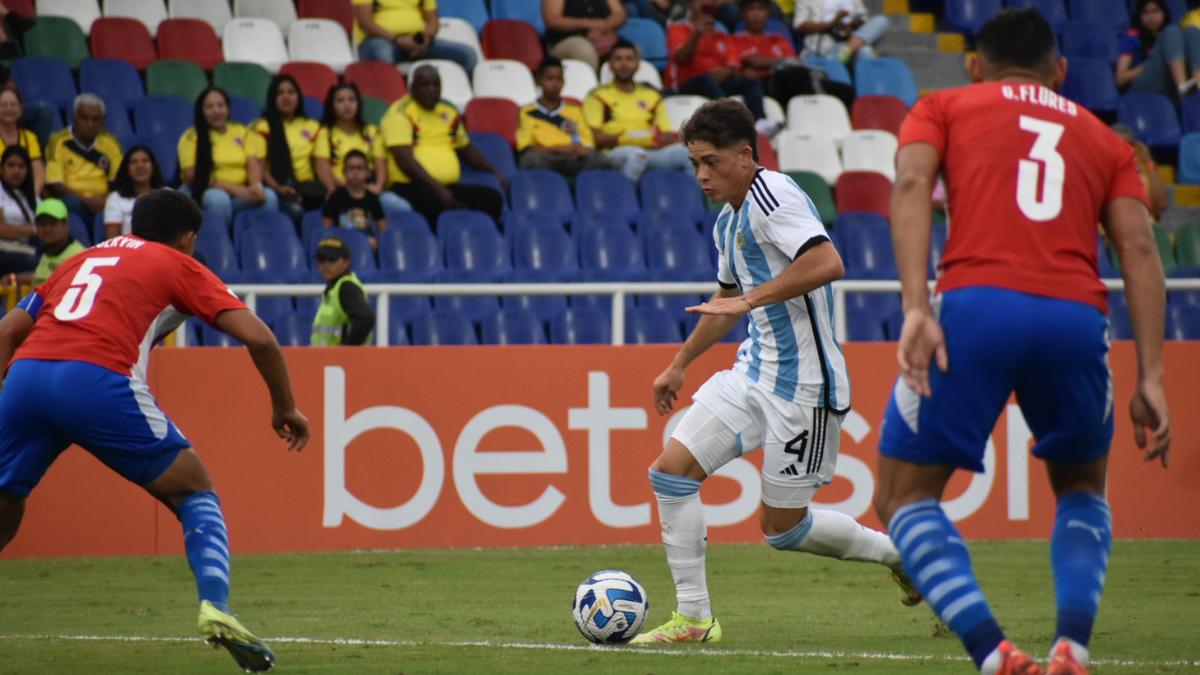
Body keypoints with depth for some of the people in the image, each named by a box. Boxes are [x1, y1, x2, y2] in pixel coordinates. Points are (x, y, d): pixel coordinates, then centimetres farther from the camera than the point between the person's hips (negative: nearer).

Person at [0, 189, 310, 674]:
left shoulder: (81, 260, 33)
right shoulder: (179, 266, 19)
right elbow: (258, 338, 10)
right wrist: (285, 409, 20)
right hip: (99, 380, -4)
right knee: (195, 493, 12)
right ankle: (215, 607, -8)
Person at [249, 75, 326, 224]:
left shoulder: (312, 127, 21)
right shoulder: (263, 127, 9)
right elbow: (259, 166, 0)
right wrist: (278, 188, -18)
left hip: (309, 189, 3)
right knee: (294, 210, -38)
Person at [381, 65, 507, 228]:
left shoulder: (449, 113, 21)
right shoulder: (401, 113, -2)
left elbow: (466, 149, 36)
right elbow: (404, 159, -12)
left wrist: (494, 172, 26)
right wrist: (437, 188, -18)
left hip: (448, 186, 7)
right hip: (411, 187, -7)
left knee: (492, 198, -18)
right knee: (437, 202, -40)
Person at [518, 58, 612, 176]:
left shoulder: (575, 111, 27)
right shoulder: (527, 113, 17)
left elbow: (588, 147, 17)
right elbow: (525, 150, 3)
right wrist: (560, 148, -8)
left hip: (574, 159, 2)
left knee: (600, 158, -33)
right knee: (531, 160, -41)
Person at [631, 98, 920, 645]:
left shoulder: (771, 195, -16)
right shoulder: (728, 221, 15)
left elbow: (827, 262, -30)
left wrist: (750, 299, -28)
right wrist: (680, 365, 36)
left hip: (801, 383, -9)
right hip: (753, 370, 9)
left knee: (781, 527, -1)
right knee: (671, 470, -4)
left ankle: (899, 552, 22)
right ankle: (694, 618, 2)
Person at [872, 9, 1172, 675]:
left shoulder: (941, 109, 22)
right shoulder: (1104, 139, 27)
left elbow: (911, 185, 1)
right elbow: (1138, 247, 13)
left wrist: (917, 308, -9)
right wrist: (1150, 378, 8)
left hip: (976, 302, -3)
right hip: (1078, 318, 3)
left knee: (903, 498, 12)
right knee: (1081, 490, 28)